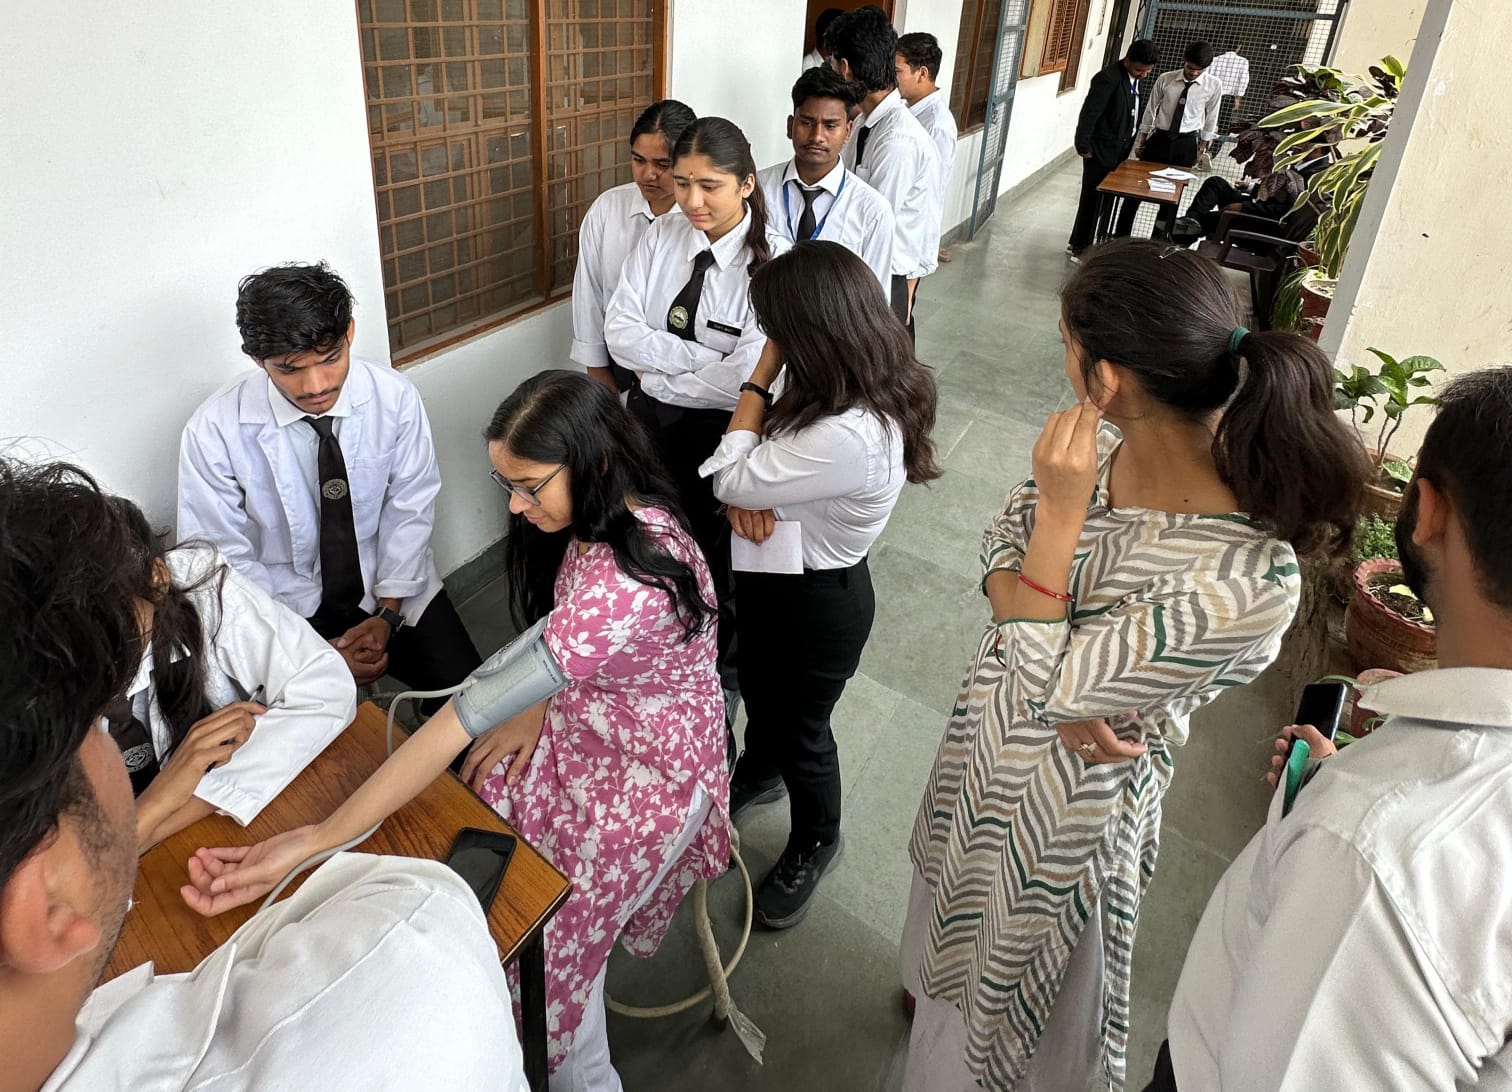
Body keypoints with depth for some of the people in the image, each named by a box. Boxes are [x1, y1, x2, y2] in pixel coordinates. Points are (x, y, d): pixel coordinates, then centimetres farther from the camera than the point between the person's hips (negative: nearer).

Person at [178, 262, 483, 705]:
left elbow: (410, 509, -5)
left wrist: (387, 614, -12)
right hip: (286, 601, -1)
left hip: (388, 586, 2)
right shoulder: (213, 431, -18)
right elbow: (224, 559, -11)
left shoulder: (395, 396, -15)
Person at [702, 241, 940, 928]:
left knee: (800, 729, 18)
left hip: (818, 604, -8)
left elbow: (728, 477, -27)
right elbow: (769, 457, 1)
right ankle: (760, 773, 63)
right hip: (774, 576, 8)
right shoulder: (878, 386, -11)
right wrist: (748, 497, -21)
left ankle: (816, 844, 48)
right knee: (759, 692, 31)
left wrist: (765, 371, -24)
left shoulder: (850, 438, -40)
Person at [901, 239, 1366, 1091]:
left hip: (1075, 791, -6)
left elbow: (1039, 690, -30)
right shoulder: (1104, 443, -18)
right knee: (964, 905, 36)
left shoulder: (1250, 580, -37)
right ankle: (939, 992, 68)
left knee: (1013, 987, 24)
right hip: (991, 734, 6)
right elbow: (1004, 544, -3)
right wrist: (1061, 677, -19)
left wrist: (1061, 511, -34)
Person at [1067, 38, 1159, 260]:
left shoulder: (1134, 78, 7)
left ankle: (1079, 243, 23)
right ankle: (1079, 247, 11)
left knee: (1103, 198, 13)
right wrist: (1083, 147, -17)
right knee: (1092, 198, 0)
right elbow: (1088, 114, -20)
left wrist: (1128, 146, 12)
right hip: (1101, 151, -8)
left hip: (1118, 150, 8)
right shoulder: (1109, 78, -20)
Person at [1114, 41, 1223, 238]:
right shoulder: (1165, 79, -6)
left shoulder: (1214, 86, -7)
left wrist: (1202, 148, 3)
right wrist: (1141, 140, 6)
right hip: (1159, 138, 0)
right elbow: (1150, 110, 3)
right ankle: (1121, 235, 13)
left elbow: (1211, 119, 2)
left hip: (1185, 143, 0)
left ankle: (1158, 238, 21)